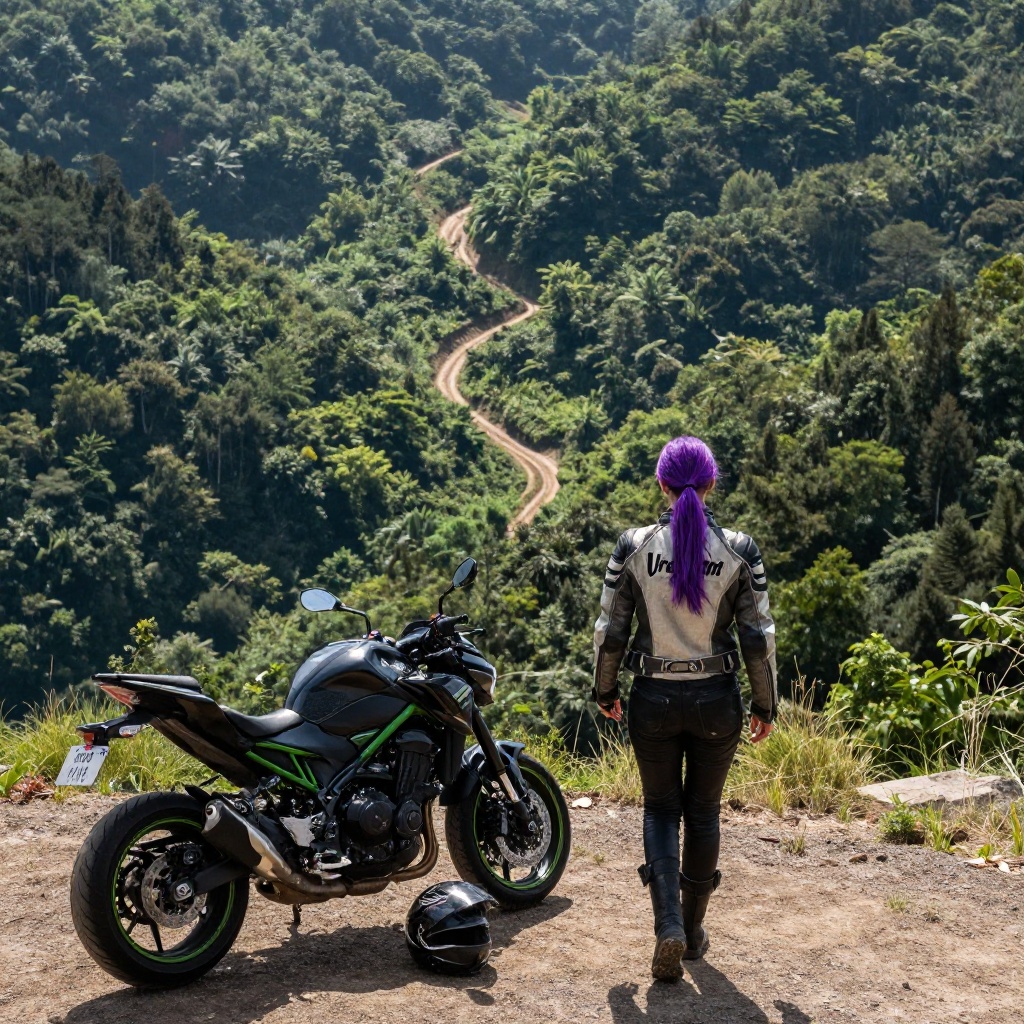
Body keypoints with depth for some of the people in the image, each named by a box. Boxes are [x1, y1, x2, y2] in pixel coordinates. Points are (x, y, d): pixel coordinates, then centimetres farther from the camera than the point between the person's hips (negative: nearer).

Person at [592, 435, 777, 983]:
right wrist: (765, 705, 7)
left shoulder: (634, 546, -7)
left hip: (654, 700, 0)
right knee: (703, 812, 17)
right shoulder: (739, 549, -7)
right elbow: (759, 636, -5)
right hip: (716, 698, 1)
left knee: (661, 810, 13)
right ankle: (694, 931, 28)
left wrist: (604, 689, 13)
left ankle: (668, 927, -5)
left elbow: (609, 630, -3)